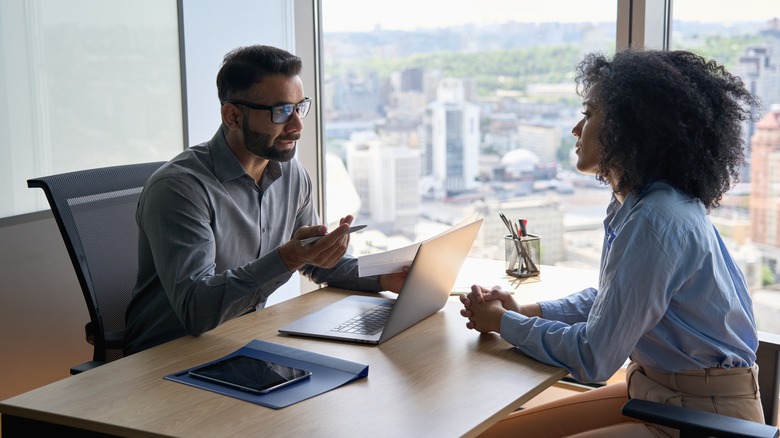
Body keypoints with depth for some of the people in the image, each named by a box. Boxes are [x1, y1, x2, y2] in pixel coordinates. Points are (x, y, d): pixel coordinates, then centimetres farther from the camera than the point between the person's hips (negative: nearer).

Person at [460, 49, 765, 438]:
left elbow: (593, 357, -22)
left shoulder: (656, 222, -25)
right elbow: (607, 299, 17)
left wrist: (504, 324, -8)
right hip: (656, 390, 9)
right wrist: (524, 312, 3)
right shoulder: (636, 202, 4)